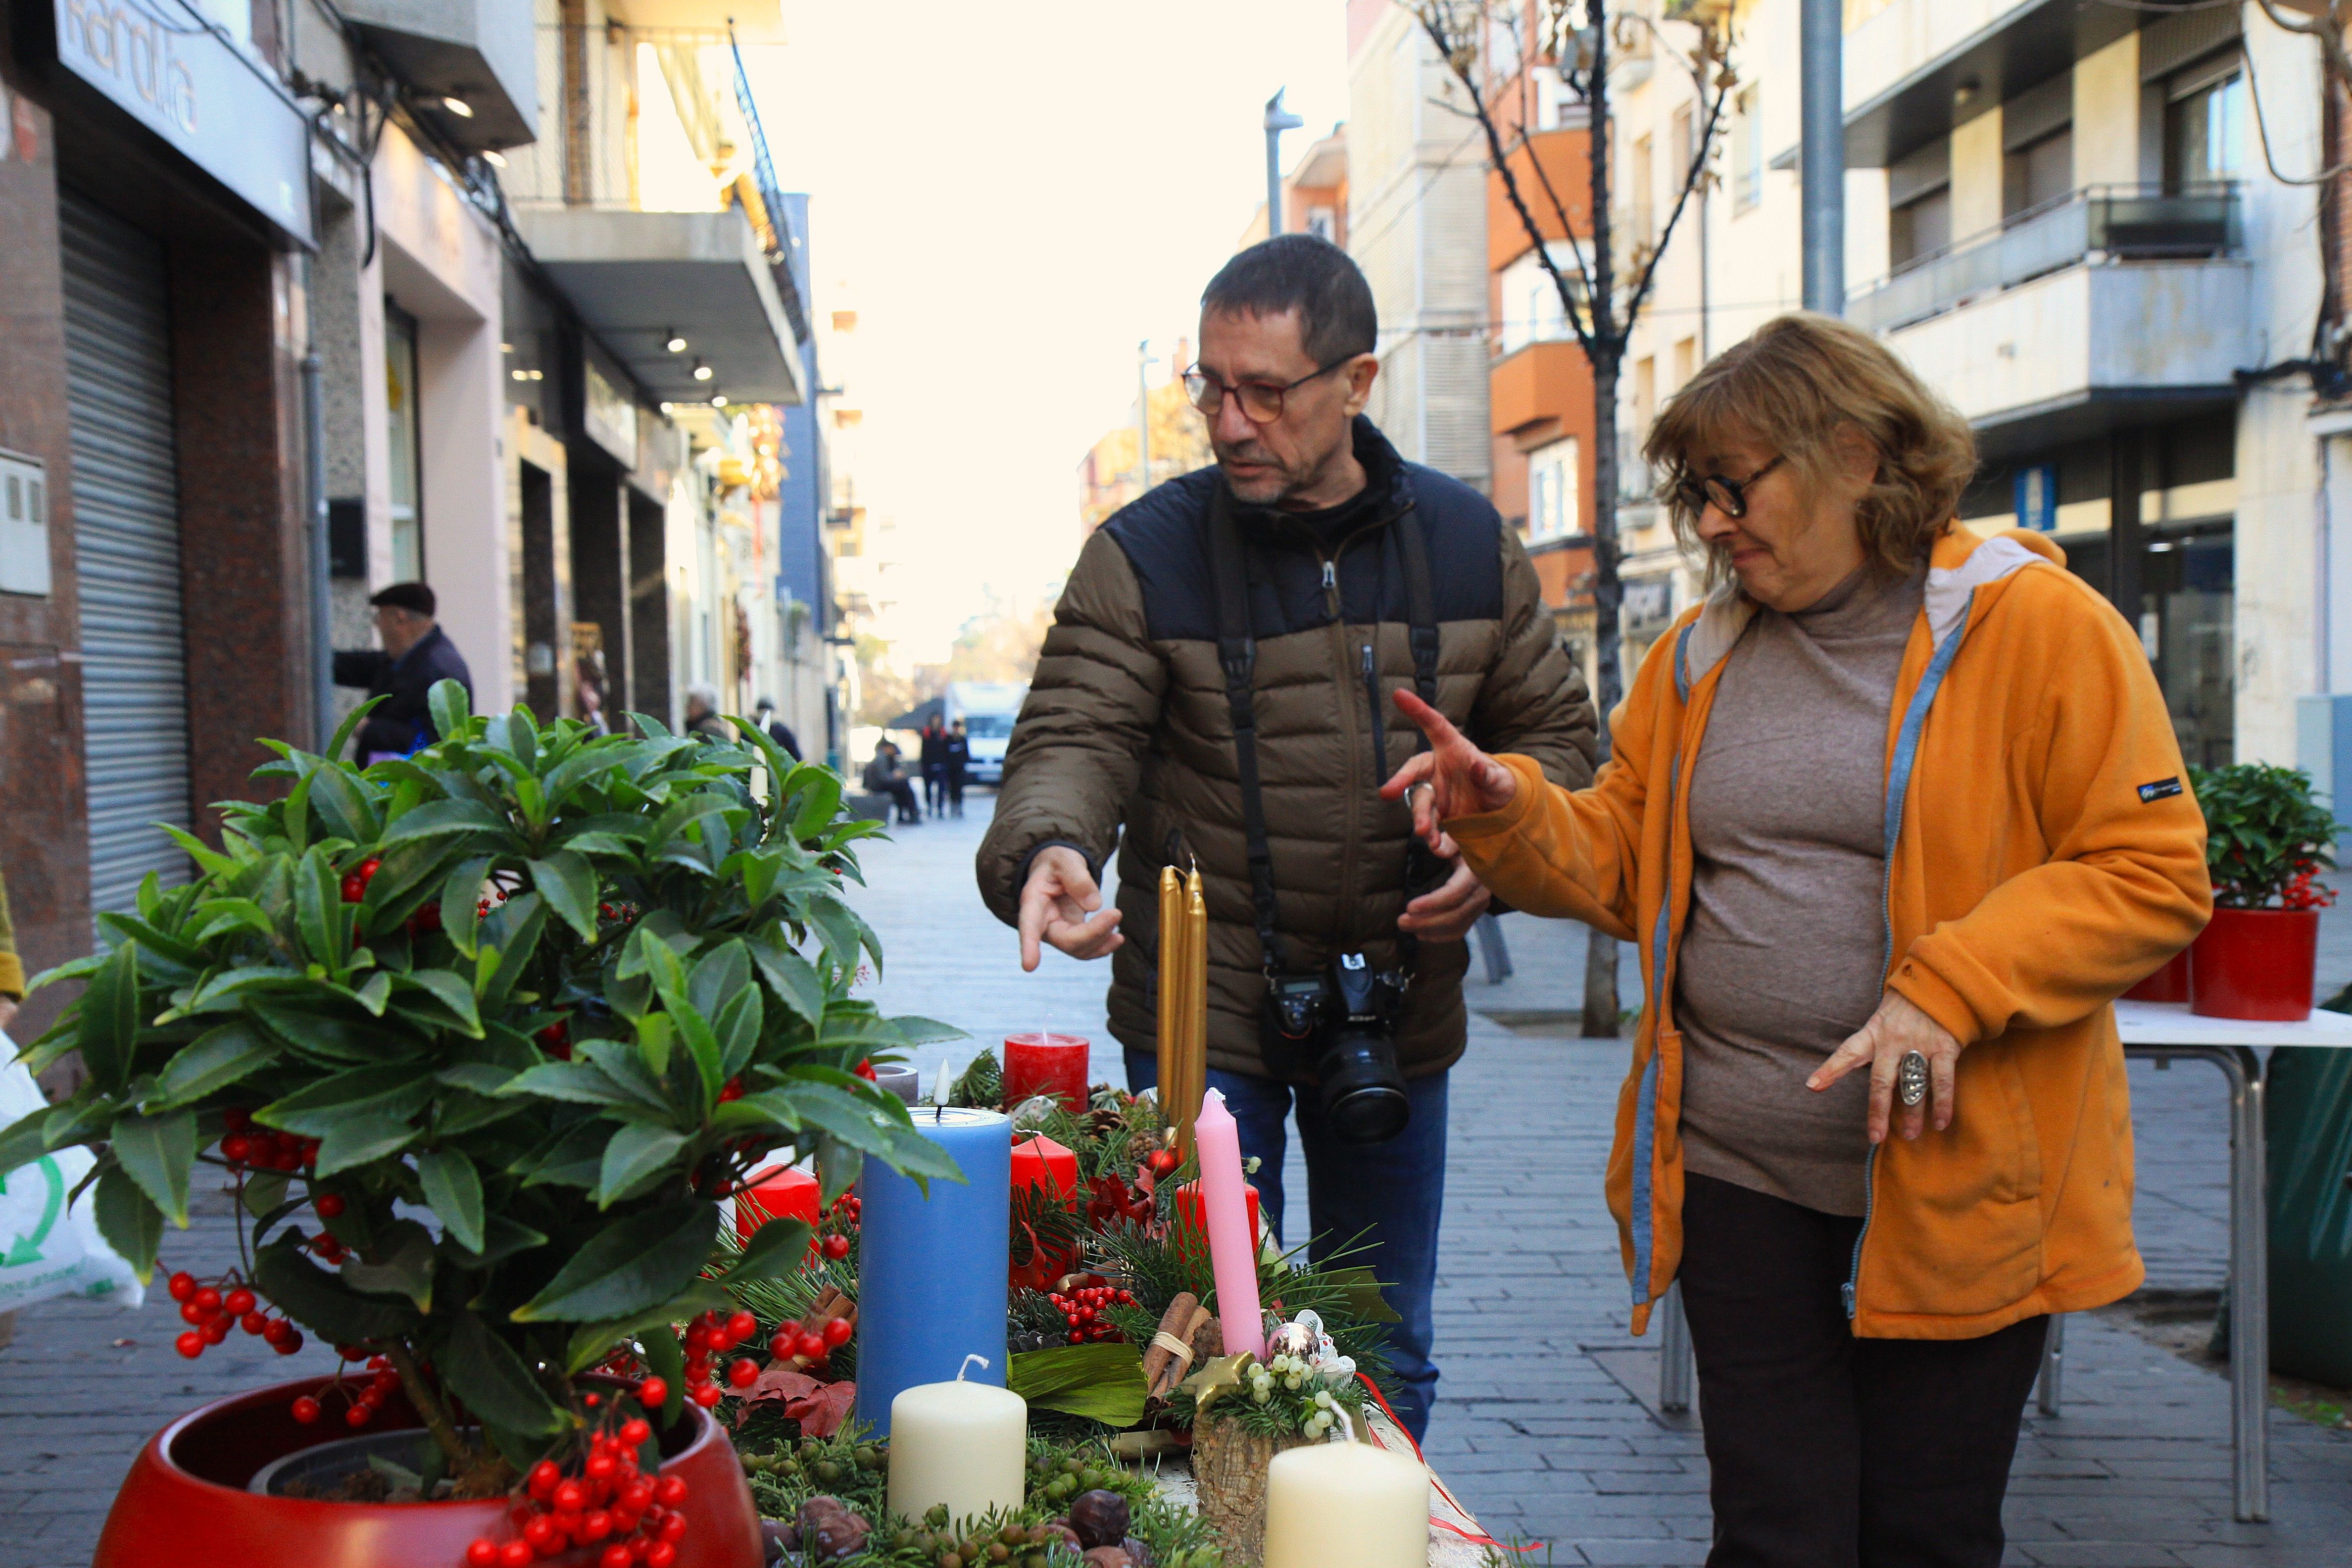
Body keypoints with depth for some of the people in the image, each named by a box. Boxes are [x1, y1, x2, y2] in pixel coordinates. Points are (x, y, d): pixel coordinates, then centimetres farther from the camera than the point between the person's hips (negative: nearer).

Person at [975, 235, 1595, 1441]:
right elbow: (1075, 734, -14)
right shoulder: (1146, 554, -8)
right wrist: (1049, 847, -35)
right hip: (1202, 1013, -3)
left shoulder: (1467, 543, 2)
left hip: (1401, 1016, 3)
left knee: (1386, 1360, 17)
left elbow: (1552, 732, 11)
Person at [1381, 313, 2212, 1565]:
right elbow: (1621, 863, 12)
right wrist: (1509, 814, -7)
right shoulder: (1698, 658, 9)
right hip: (1734, 1168, 4)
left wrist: (1949, 989, -19)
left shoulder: (2039, 625, -7)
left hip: (1957, 1170, -3)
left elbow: (2153, 873, -9)